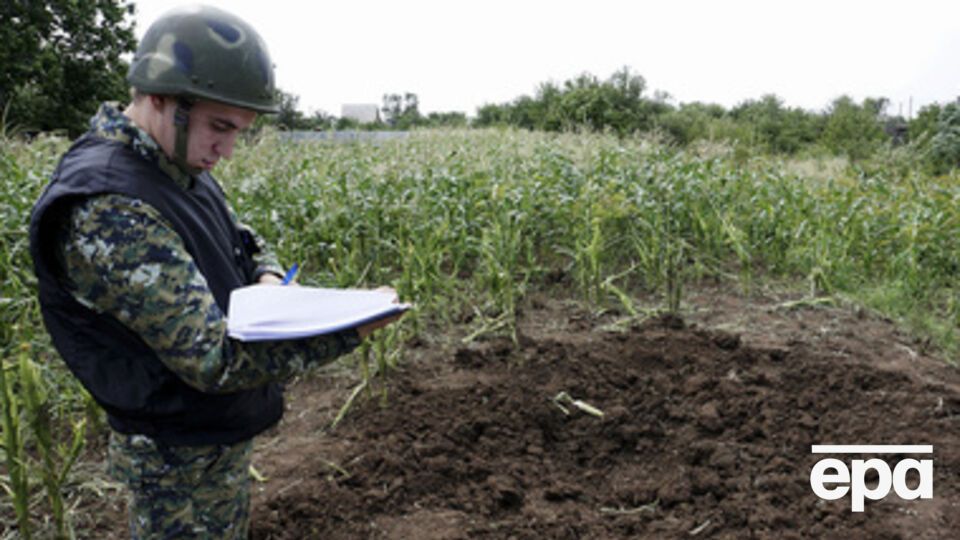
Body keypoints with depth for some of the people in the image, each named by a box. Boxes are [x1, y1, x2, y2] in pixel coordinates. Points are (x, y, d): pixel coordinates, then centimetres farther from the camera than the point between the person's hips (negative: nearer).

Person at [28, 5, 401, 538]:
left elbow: (241, 238, 15)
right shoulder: (106, 211, -31)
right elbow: (215, 360, -32)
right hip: (182, 458, -8)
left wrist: (268, 278, -7)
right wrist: (350, 329, -30)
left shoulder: (178, 167, -1)